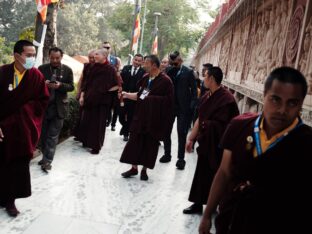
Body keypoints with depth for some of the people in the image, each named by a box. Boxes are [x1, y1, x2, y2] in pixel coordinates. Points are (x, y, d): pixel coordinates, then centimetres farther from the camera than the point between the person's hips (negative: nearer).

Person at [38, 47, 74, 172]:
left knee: (53, 135, -2)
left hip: (58, 106, -2)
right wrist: (43, 83, -18)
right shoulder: (42, 68, 3)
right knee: (43, 134, 11)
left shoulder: (67, 70, 1)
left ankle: (47, 161, 1)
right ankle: (45, 157, 26)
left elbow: (71, 87, -1)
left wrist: (60, 85, -20)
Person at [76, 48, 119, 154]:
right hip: (89, 98, 5)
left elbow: (117, 85, -8)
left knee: (98, 123, 1)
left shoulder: (110, 69, -9)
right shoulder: (91, 67, 6)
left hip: (102, 100, -5)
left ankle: (96, 146, 9)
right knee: (87, 121, 12)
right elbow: (85, 82, 8)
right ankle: (87, 141, 28)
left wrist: (106, 90, -12)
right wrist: (82, 96, 4)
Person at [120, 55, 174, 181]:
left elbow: (167, 100, -15)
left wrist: (151, 98, -18)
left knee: (150, 144, 7)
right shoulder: (146, 78, 7)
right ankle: (134, 168, 20)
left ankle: (144, 169, 21)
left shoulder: (165, 81, -13)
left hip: (154, 119, -6)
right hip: (141, 115, 6)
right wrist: (127, 95, 8)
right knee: (134, 141, 7)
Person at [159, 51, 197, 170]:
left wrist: (191, 106, -13)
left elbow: (194, 90, -5)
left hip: (183, 107, -3)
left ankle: (181, 158, 10)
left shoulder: (188, 72, -4)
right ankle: (167, 154, 26)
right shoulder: (168, 71, 2)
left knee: (182, 133, 2)